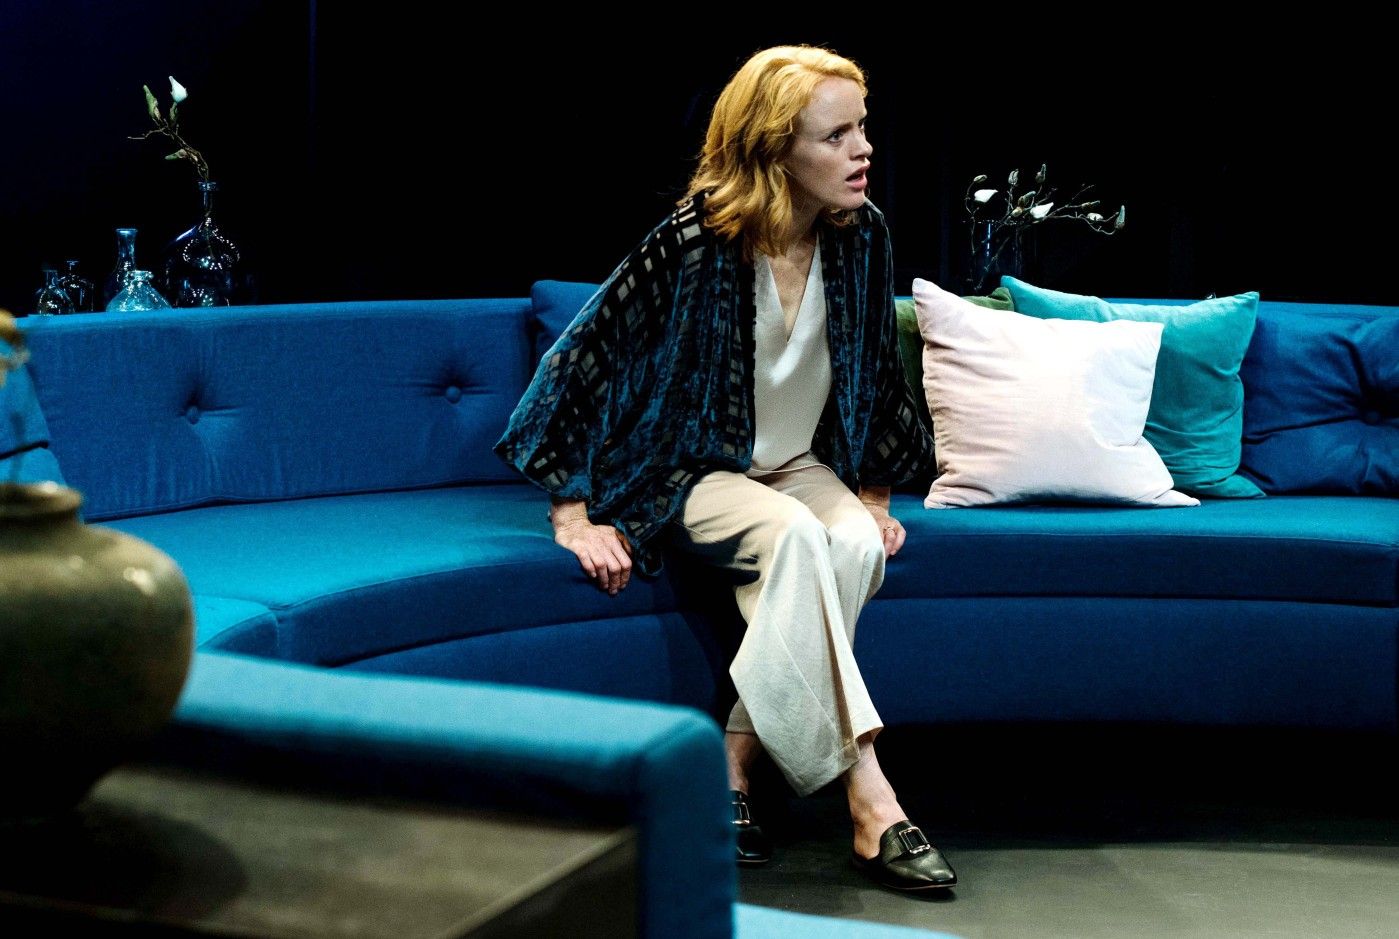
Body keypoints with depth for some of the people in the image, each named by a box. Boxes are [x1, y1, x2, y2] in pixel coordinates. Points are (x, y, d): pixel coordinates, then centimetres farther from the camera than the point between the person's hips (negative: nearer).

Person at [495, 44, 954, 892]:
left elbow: (876, 375, 11)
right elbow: (578, 363, -18)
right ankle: (868, 798, -36)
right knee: (794, 537, -35)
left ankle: (735, 761, -21)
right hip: (694, 470, -5)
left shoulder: (861, 236, -5)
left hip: (801, 465, 5)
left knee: (855, 543, -29)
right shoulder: (691, 245, -20)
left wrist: (872, 496, 10)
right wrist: (573, 516, -20)